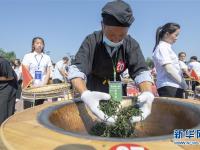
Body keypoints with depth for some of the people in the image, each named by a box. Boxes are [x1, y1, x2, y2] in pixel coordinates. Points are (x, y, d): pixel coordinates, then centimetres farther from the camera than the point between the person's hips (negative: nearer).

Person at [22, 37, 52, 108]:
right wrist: (32, 84, -14)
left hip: (42, 87, 2)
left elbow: (48, 72, 7)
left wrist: (44, 84, -7)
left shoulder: (47, 57, 9)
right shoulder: (27, 56, 3)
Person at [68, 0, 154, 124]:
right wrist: (85, 95, -59)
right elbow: (76, 70, -38)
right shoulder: (91, 41, -28)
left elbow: (141, 72, -28)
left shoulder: (131, 44, -20)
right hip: (93, 89, -2)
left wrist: (148, 95, -50)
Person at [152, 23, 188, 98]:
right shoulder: (162, 47, -8)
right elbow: (168, 68, -17)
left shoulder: (167, 47, 20)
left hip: (175, 86, 9)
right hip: (168, 86, -9)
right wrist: (183, 82, -8)